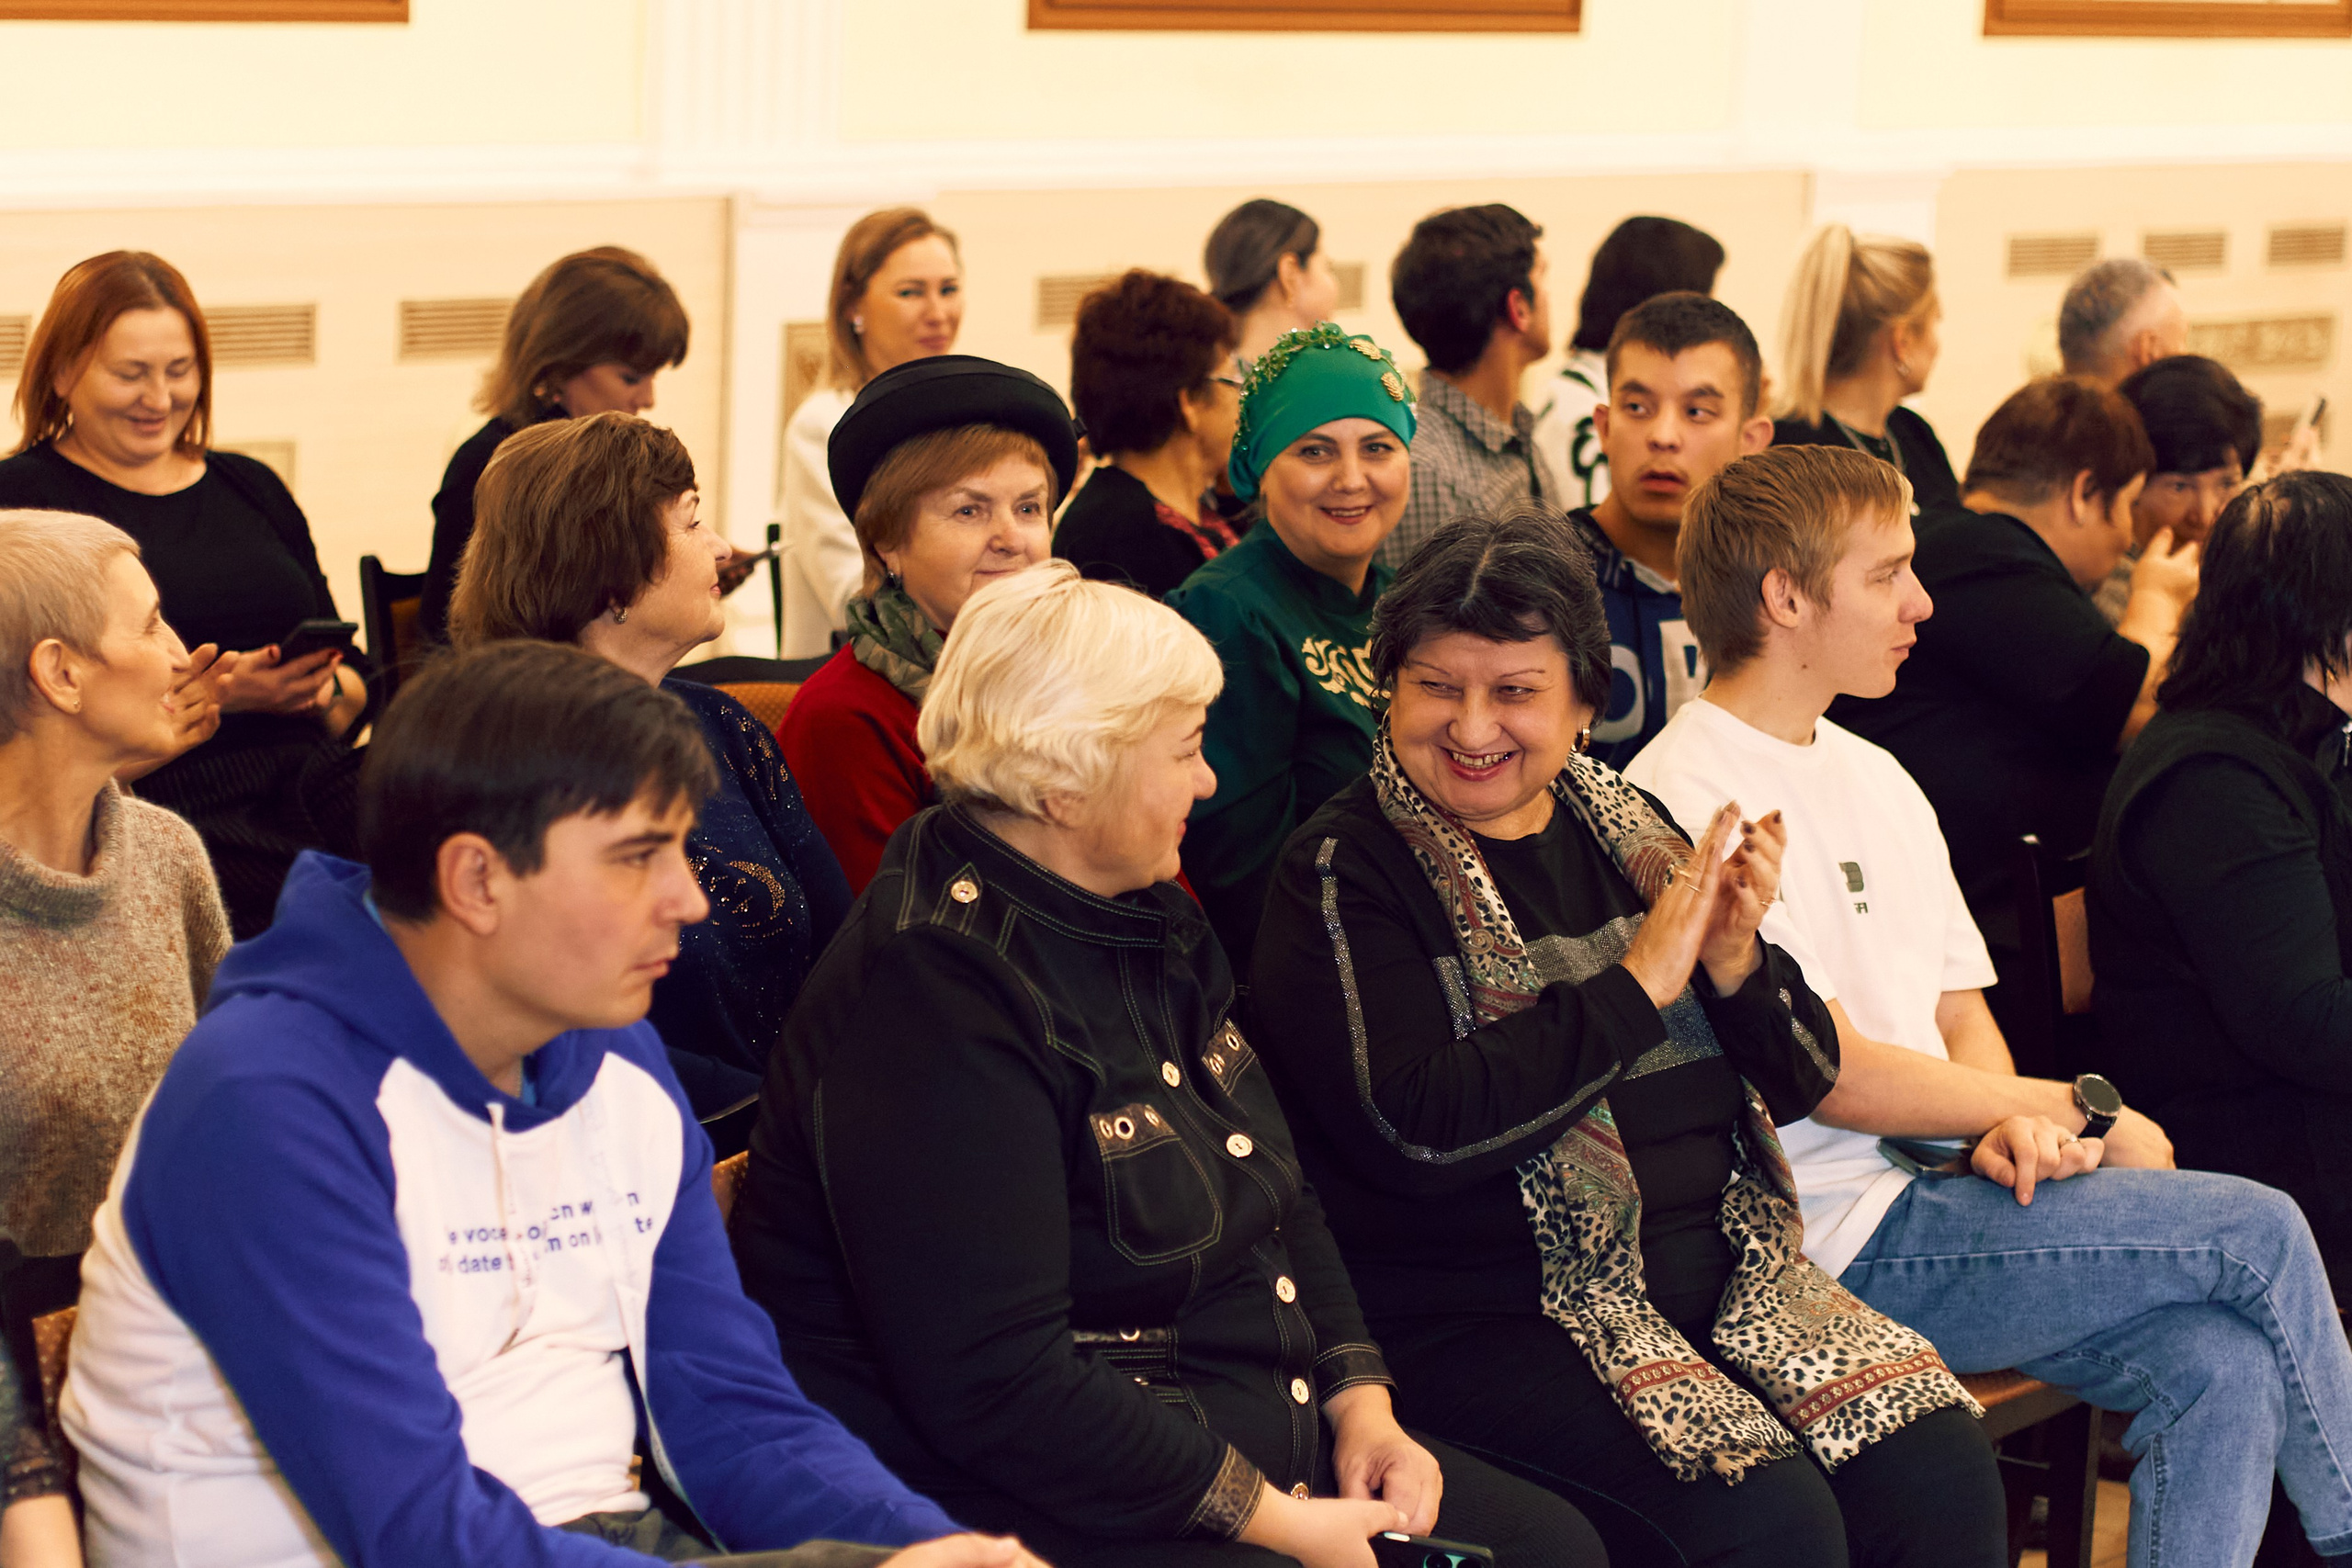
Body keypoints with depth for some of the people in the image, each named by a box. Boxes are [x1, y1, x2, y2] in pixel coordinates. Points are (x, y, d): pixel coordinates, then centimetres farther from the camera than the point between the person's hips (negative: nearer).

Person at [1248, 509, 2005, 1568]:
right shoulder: (1343, 874, -5)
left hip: (1729, 1270, 6)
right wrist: (1637, 985, -14)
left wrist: (1737, 967, -7)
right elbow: (1417, 1130, -19)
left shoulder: (1624, 830, 14)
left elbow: (1800, 1083, 15)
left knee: (1944, 1475, -16)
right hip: (1491, 1314, -6)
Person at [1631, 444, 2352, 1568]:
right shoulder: (1685, 796, -12)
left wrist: (2012, 1126, -6)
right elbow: (1829, 1074, -16)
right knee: (2260, 1230, -14)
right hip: (1843, 1244, -8)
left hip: (1928, 1184, 8)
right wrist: (2078, 1109, -7)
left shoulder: (1875, 779, 17)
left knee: (2222, 1363, -18)